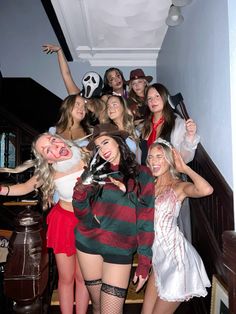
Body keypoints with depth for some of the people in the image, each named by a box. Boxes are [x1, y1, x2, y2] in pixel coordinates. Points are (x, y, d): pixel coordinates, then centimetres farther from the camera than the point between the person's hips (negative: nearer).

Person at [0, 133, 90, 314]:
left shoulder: (86, 157, -17)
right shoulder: (49, 172, -15)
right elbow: (26, 187, 1)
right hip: (64, 221, 0)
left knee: (82, 276, 12)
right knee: (66, 278, 13)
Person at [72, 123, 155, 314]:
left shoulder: (141, 175, -3)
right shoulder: (95, 173, 5)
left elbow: (146, 222, -4)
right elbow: (84, 216, 1)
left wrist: (144, 261, -7)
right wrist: (80, 192, -17)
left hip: (120, 250, -2)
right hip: (88, 243, 3)